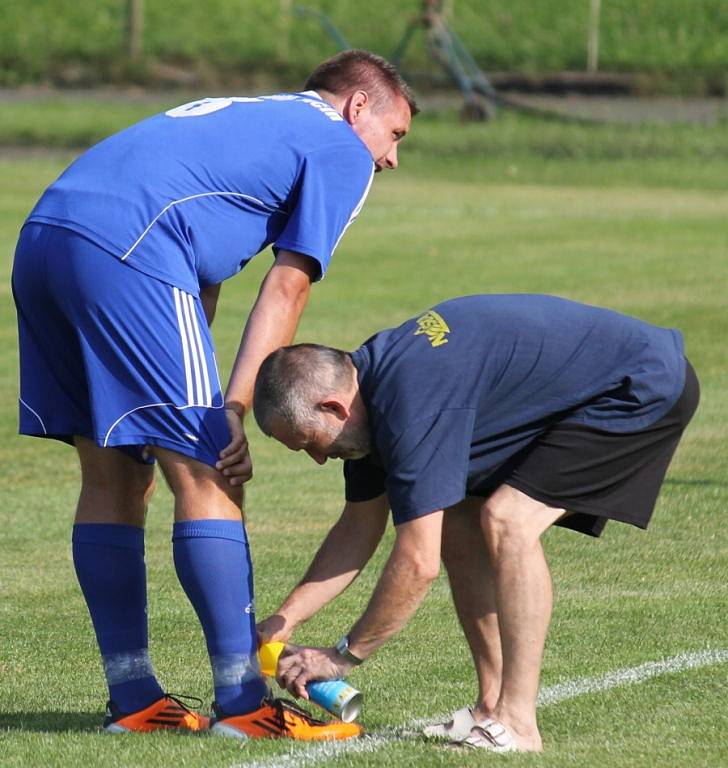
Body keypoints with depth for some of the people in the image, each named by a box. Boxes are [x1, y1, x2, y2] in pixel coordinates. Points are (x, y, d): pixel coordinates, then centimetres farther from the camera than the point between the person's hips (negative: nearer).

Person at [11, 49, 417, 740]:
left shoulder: (240, 116, 35)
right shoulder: (341, 148, 12)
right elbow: (285, 290, 3)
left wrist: (198, 404, 23)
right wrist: (234, 410, -2)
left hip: (44, 234, 9)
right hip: (126, 246, -9)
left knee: (112, 475, 14)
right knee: (206, 476, -4)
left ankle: (133, 699, 17)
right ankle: (242, 702, -4)